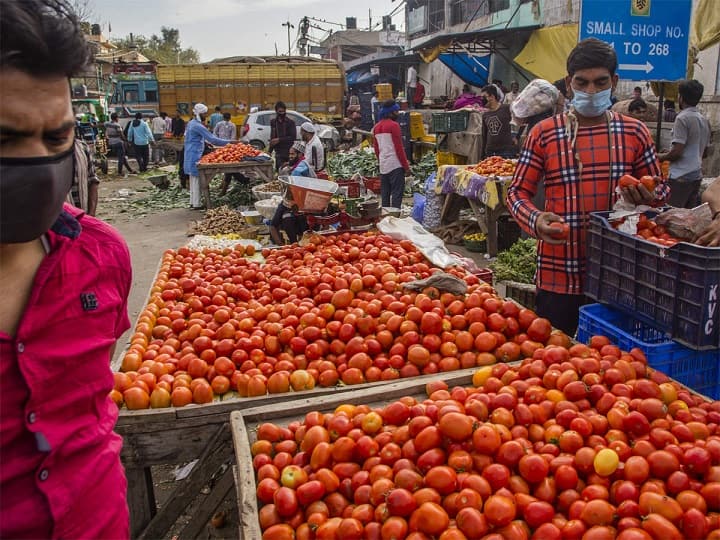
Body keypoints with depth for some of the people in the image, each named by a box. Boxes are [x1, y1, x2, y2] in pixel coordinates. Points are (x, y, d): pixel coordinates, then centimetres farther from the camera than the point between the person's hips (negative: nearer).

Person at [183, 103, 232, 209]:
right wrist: (229, 142, -18)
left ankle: (193, 202, 19)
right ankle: (196, 204, -3)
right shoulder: (198, 126, -16)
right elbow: (212, 139, -20)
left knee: (193, 179, 14)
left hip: (190, 155, 10)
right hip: (195, 156, -10)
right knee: (196, 179, -6)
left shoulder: (191, 123, 15)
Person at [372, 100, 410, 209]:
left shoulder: (376, 127, 14)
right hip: (395, 165, -8)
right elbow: (399, 148, -12)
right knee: (397, 193, -7)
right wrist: (406, 166, -8)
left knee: (384, 194, 11)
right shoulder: (394, 125, -10)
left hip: (383, 165, 8)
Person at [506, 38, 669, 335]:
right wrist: (535, 221, -20)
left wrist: (647, 197, -10)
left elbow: (660, 189, 14)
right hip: (559, 275, -2)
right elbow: (518, 191, 1)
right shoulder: (544, 133, -1)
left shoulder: (635, 133, 6)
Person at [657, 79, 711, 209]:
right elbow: (704, 152, 20)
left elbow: (677, 151, -16)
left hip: (681, 176, -8)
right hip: (697, 175, 8)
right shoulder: (704, 120, 14)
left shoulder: (682, 118, -11)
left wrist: (661, 157, 1)